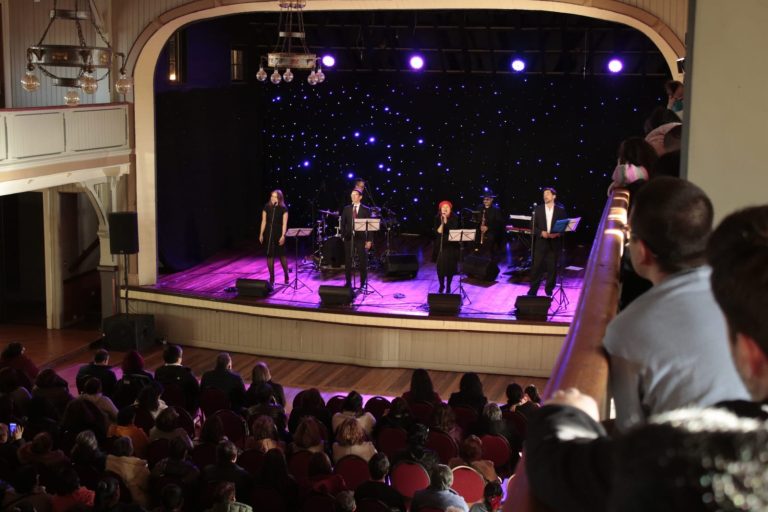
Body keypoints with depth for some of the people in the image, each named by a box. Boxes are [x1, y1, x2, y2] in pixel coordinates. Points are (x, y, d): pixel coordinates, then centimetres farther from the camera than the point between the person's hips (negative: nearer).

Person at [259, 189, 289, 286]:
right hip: (269, 234, 2)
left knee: (282, 255, 4)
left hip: (279, 234, -2)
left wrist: (283, 236, -17)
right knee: (270, 255, 3)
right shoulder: (267, 207, 1)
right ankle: (271, 278, 12)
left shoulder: (283, 209, -6)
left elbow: (284, 223, -9)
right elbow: (264, 221, 5)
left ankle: (286, 276, 20)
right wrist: (261, 234, 3)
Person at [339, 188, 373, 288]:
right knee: (348, 261, 3)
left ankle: (363, 283, 8)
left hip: (361, 238, -2)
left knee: (363, 261, 0)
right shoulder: (346, 209, 8)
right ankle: (348, 282, 12)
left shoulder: (366, 210, 2)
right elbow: (343, 223, 10)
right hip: (349, 238, 2)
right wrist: (343, 235, -2)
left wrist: (369, 240, -7)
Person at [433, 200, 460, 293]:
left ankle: (448, 286, 16)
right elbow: (435, 231, -6)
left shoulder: (454, 219, -5)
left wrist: (446, 222, -26)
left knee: (450, 266, 1)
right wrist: (442, 223, -18)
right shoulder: (437, 219, 1)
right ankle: (441, 286, 17)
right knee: (440, 266, -1)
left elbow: (454, 230, -19)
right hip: (440, 245, 1)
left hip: (451, 246, -1)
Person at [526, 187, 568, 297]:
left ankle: (549, 290, 14)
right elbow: (533, 225, 5)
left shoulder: (561, 210, 4)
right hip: (541, 242, 0)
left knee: (552, 267, 3)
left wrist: (558, 233, -14)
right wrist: (541, 232, -12)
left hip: (554, 243, 0)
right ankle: (533, 290, 4)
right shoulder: (538, 209, 6)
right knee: (537, 267, -2)